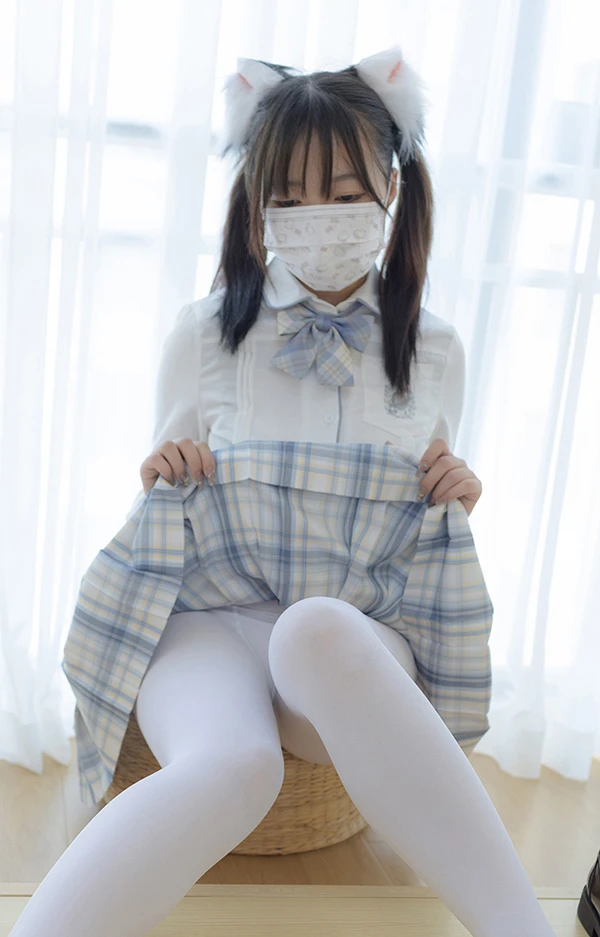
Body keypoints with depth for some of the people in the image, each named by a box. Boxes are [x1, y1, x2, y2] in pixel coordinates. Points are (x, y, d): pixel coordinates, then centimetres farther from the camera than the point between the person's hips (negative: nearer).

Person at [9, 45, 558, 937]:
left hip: (360, 625, 1)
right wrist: (162, 481, -7)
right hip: (207, 607, 0)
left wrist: (454, 497, -1)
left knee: (315, 631, -40)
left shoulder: (434, 349, 10)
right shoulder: (204, 333, 7)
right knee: (231, 764, -38)